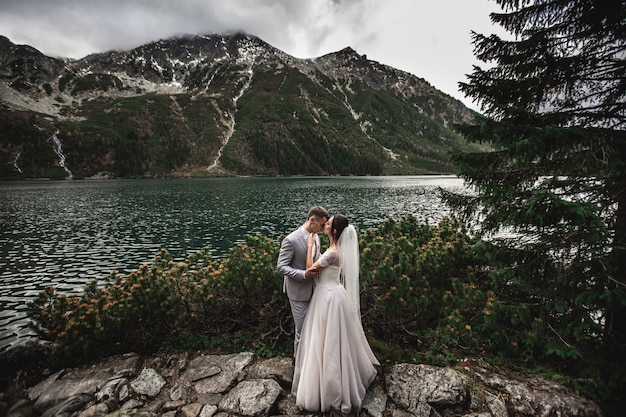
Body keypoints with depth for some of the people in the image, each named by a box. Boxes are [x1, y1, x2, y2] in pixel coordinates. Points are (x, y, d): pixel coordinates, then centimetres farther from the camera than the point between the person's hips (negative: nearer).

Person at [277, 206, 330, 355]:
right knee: (302, 330, 8)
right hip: (299, 292, -7)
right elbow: (281, 266, -18)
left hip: (313, 290, 7)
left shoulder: (316, 237, 2)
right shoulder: (291, 240, -21)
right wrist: (303, 274, -28)